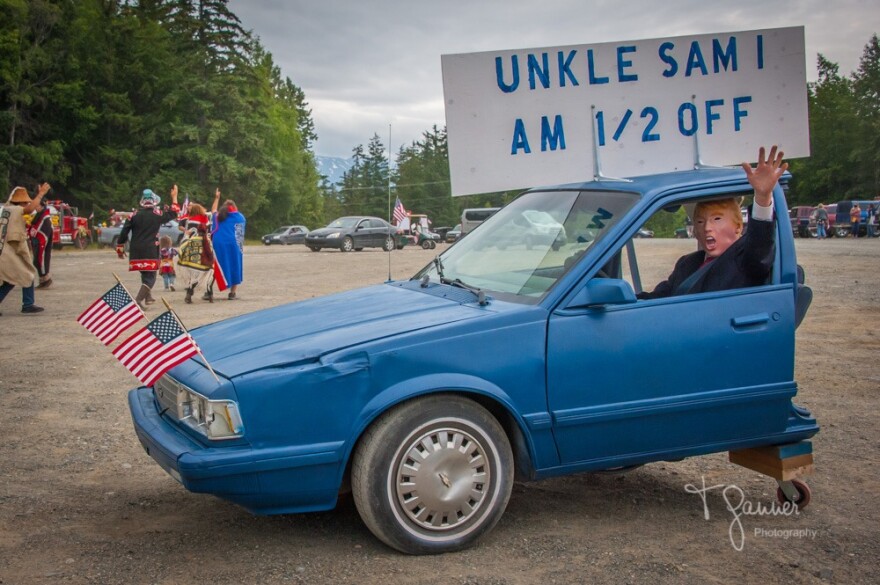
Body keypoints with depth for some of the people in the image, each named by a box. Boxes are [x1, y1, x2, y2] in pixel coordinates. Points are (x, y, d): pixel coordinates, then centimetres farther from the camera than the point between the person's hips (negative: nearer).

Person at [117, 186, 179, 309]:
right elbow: (173, 214, 13)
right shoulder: (158, 214, -4)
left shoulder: (134, 215, 2)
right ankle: (138, 299, -20)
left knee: (145, 274, 24)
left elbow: (124, 233, 0)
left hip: (136, 251, 4)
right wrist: (174, 197, 20)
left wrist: (120, 248, 10)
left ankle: (148, 297, 35)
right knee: (150, 277, -2)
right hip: (151, 251, -4)